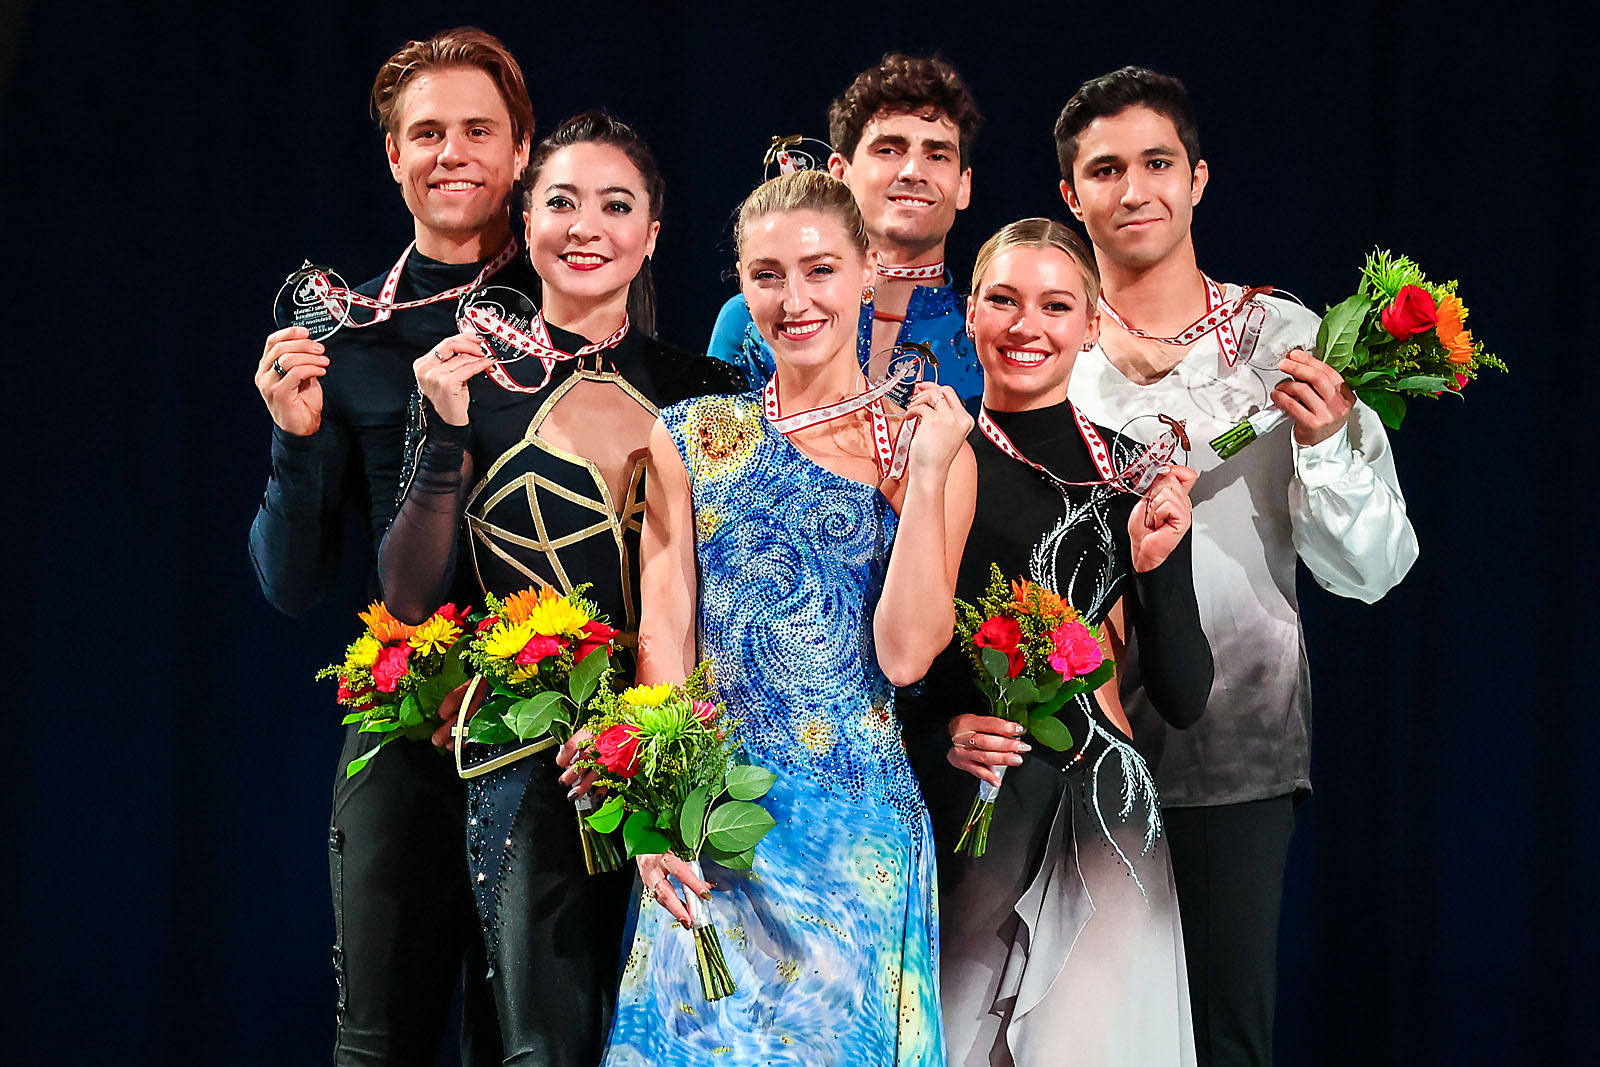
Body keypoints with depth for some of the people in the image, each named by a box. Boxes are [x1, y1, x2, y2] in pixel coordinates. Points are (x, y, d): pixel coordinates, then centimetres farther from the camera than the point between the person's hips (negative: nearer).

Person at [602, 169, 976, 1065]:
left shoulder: (932, 447, 4)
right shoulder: (691, 440, 6)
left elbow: (906, 653, -7)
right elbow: (662, 637, 1)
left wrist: (926, 474, -10)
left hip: (863, 822, 0)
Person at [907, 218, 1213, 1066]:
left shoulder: (1131, 477, 2)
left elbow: (1184, 700, 0)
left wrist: (1156, 565, -13)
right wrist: (937, 726, -9)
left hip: (1095, 824, 0)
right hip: (953, 811, 0)